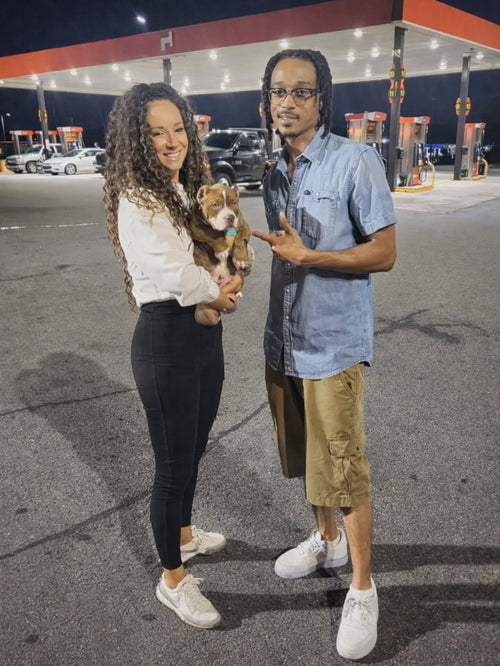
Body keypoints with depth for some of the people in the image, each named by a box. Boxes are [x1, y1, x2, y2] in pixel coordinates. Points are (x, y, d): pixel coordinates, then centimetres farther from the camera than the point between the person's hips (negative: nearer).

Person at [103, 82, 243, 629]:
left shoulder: (184, 190, 9)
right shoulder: (136, 200, -16)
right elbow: (173, 274, -25)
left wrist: (231, 275, -8)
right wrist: (219, 294, -7)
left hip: (204, 332, 9)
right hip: (166, 339, -8)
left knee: (193, 448, 23)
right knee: (173, 462, 4)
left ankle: (183, 534, 47)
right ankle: (173, 580, 25)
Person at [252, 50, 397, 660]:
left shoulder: (356, 162, -11)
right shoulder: (274, 173, 9)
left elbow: (384, 253, -12)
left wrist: (309, 256, -21)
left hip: (334, 345, -6)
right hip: (283, 342, 7)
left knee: (343, 468, 1)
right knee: (306, 455, 19)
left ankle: (362, 590, 19)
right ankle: (326, 540, 41)